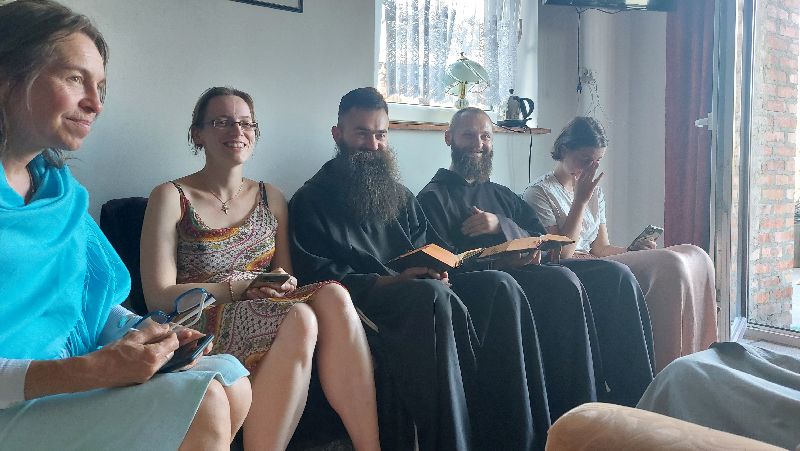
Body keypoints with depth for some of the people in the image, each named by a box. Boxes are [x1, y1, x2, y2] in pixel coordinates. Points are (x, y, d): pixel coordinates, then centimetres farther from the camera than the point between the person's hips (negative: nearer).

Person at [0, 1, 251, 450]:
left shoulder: (62, 189, 8)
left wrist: (141, 332, -3)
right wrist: (94, 370, -28)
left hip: (71, 381, 8)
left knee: (231, 377, 0)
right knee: (202, 403, -23)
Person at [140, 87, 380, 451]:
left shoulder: (271, 198, 17)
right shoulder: (171, 197, 2)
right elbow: (159, 296, -6)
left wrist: (285, 284, -7)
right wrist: (241, 287, -13)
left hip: (269, 315, 5)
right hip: (200, 326, -4)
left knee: (333, 295, -29)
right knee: (299, 318, -35)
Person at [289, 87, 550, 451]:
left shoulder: (399, 195, 28)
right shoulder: (310, 201, 8)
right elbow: (318, 277, -6)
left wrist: (439, 270, -3)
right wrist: (390, 281, -18)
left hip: (423, 295, 6)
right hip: (364, 302, -6)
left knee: (500, 285, -21)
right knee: (432, 294, -37)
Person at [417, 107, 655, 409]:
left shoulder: (501, 195, 29)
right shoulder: (433, 198, 7)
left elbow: (542, 241, 15)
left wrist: (501, 225, -5)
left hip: (529, 269, 7)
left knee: (615, 275, -13)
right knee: (563, 279, -33)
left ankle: (636, 397, -15)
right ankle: (580, 405, -28)